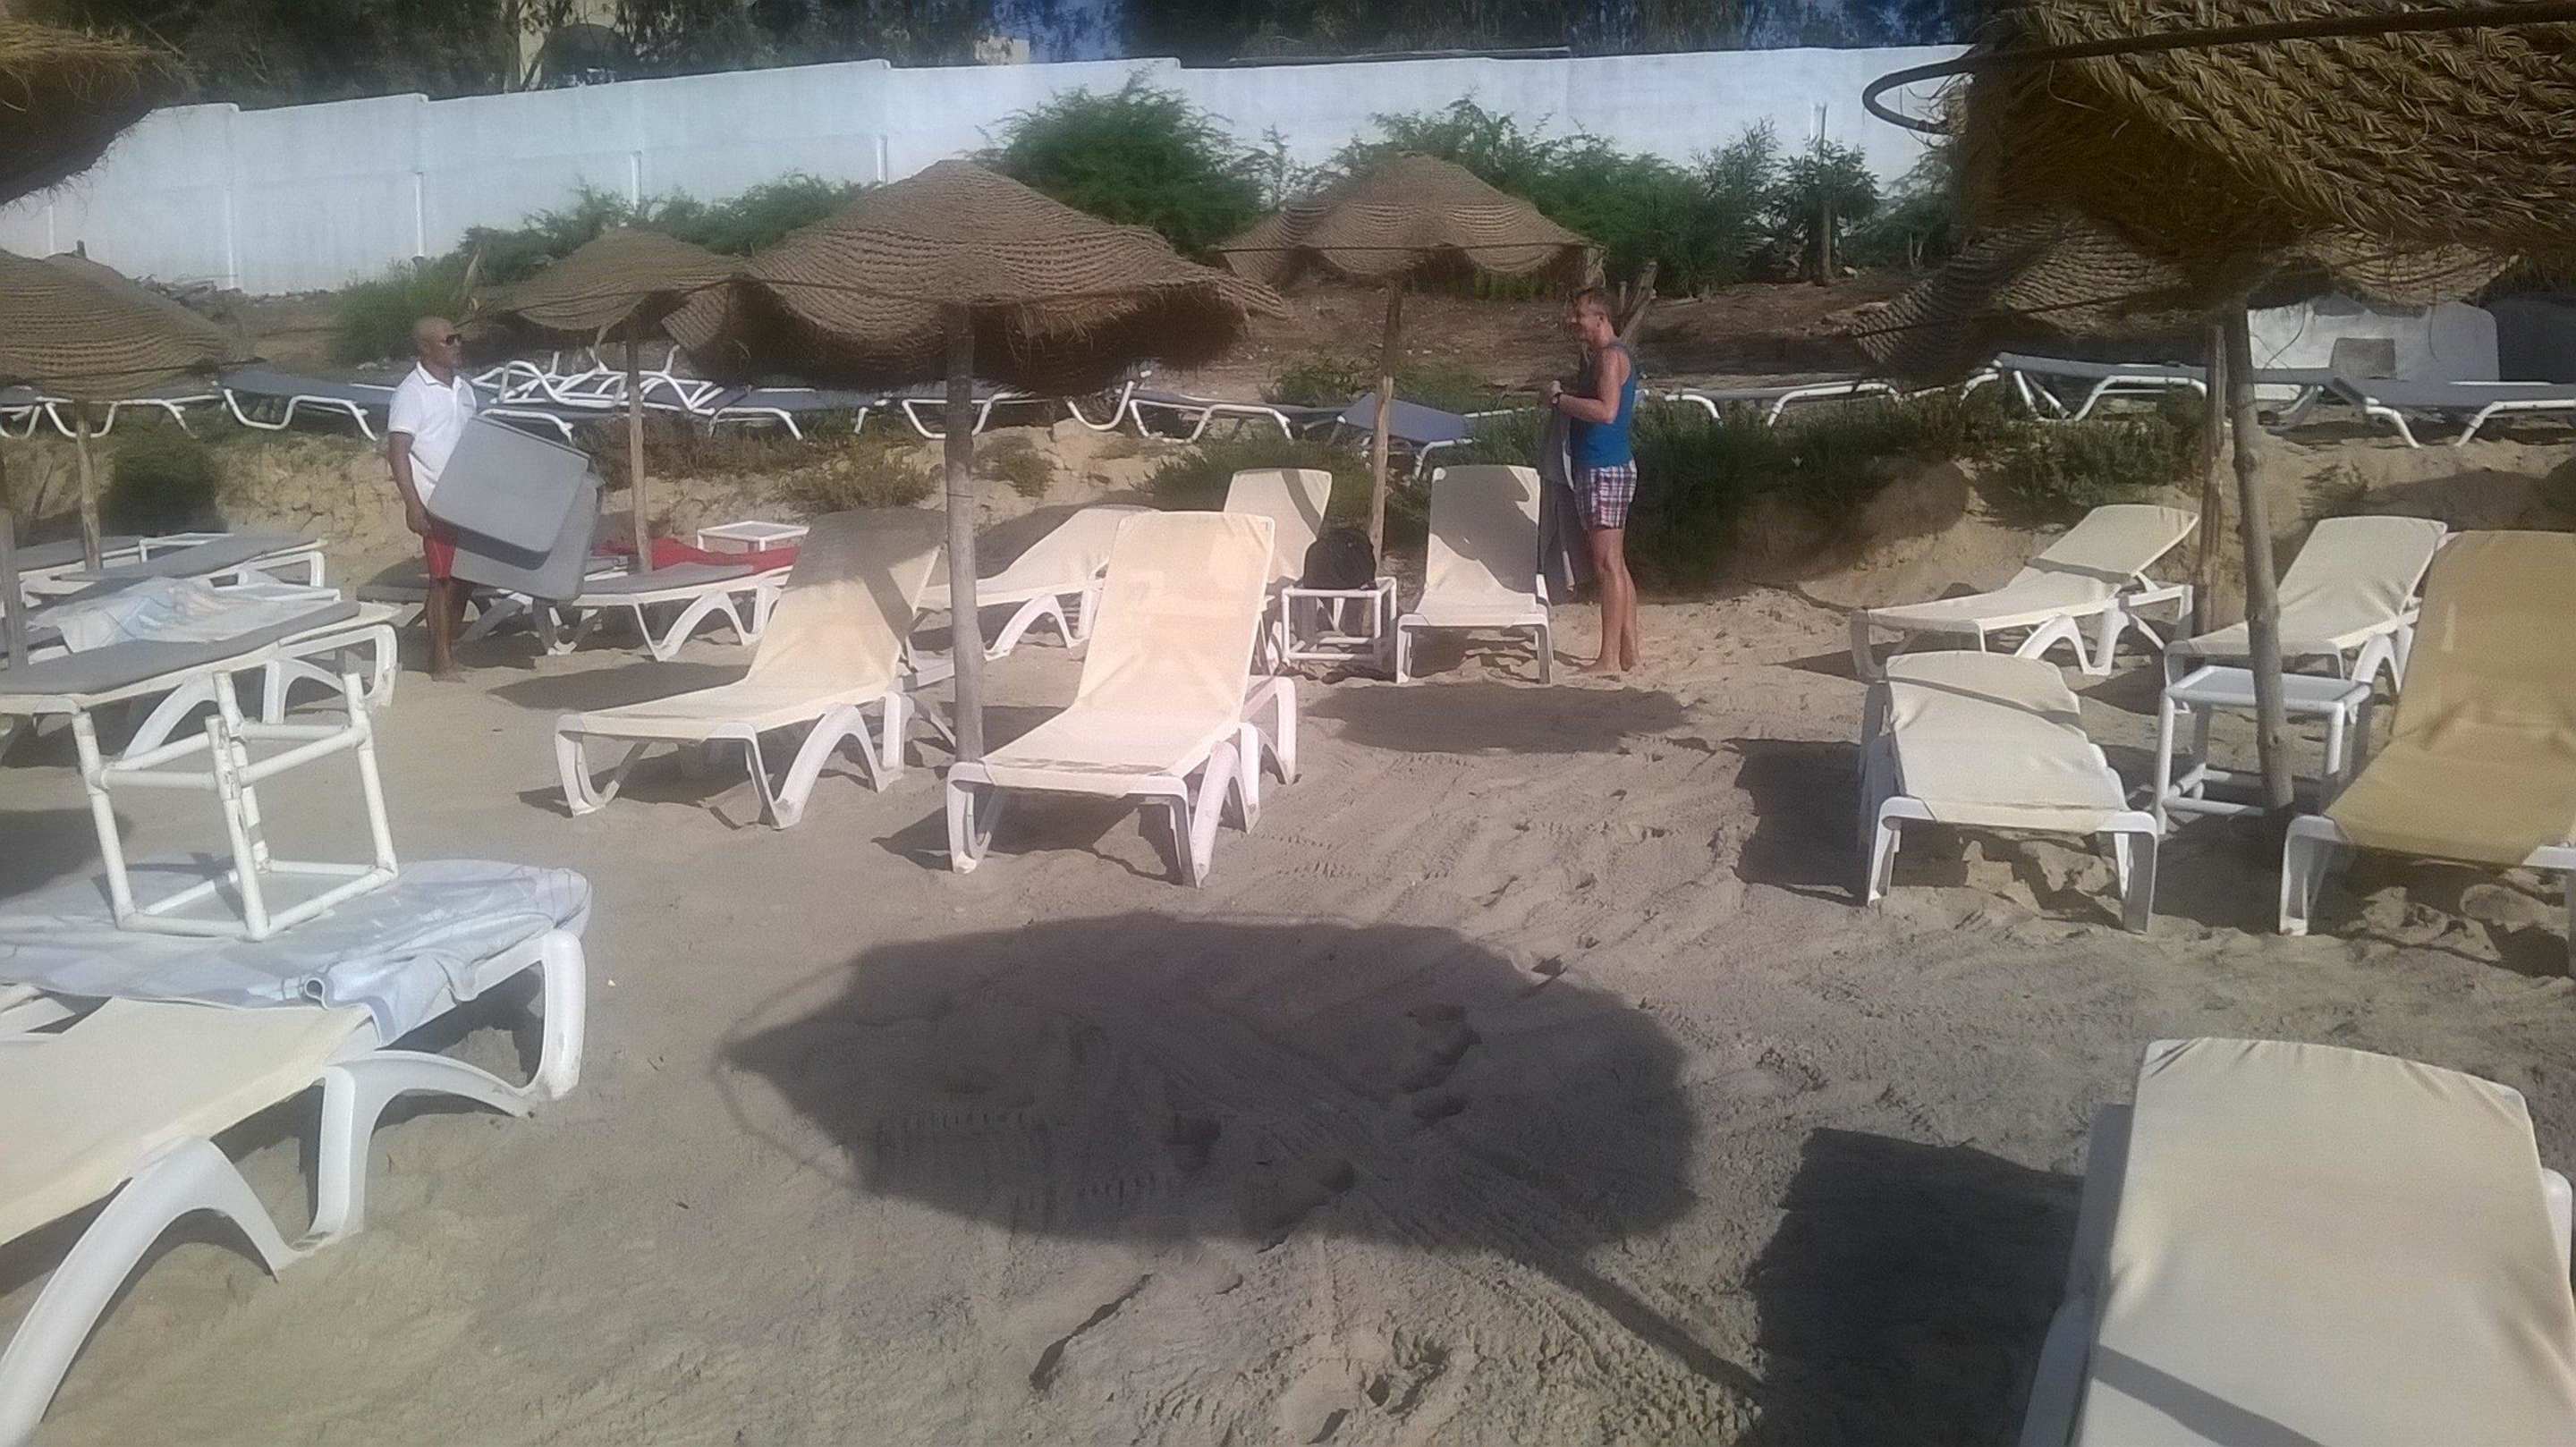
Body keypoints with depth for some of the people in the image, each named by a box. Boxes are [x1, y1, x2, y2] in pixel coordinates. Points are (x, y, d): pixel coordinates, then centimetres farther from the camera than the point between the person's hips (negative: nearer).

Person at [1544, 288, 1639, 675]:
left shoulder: (1611, 356, -14)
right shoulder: (1600, 355, 18)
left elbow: (1606, 411, -28)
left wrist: (1560, 398, -19)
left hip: (1605, 471, -11)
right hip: (1608, 468, 11)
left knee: (1607, 564, -10)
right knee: (1616, 564, 12)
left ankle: (1609, 658, -10)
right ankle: (1627, 650, 17)